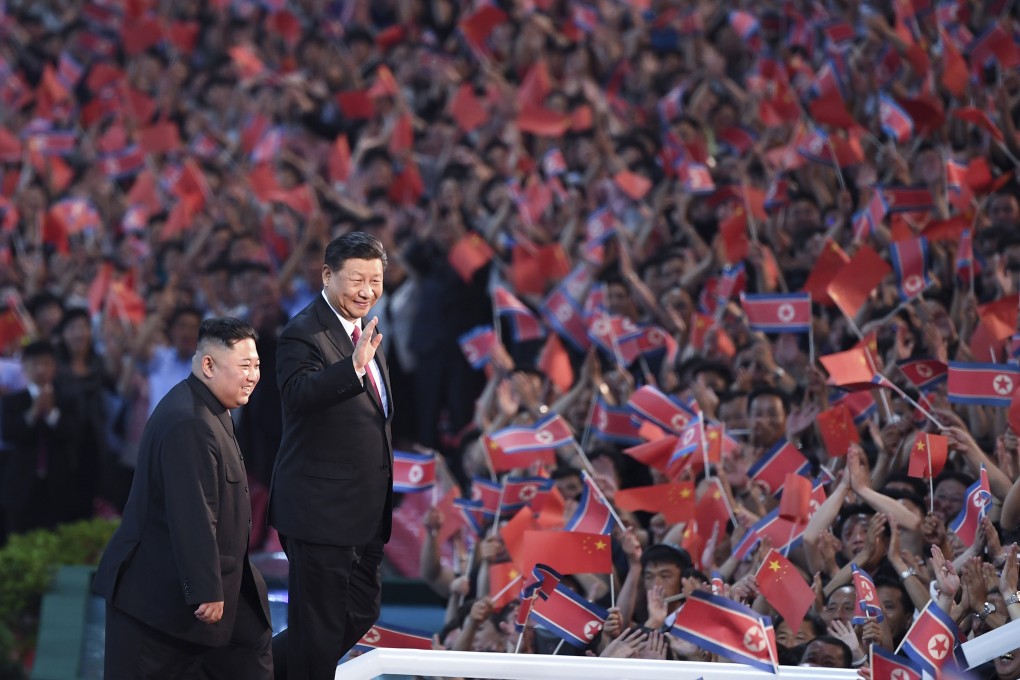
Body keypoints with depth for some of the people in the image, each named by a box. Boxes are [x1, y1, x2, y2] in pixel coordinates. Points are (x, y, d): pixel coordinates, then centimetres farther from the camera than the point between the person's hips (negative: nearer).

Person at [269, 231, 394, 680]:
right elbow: (298, 394, -36)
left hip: (365, 510, 9)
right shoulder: (304, 335, -16)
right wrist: (353, 368, -50)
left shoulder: (363, 333, 13)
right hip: (320, 508, -9)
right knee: (319, 626, -1)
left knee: (360, 615, 16)